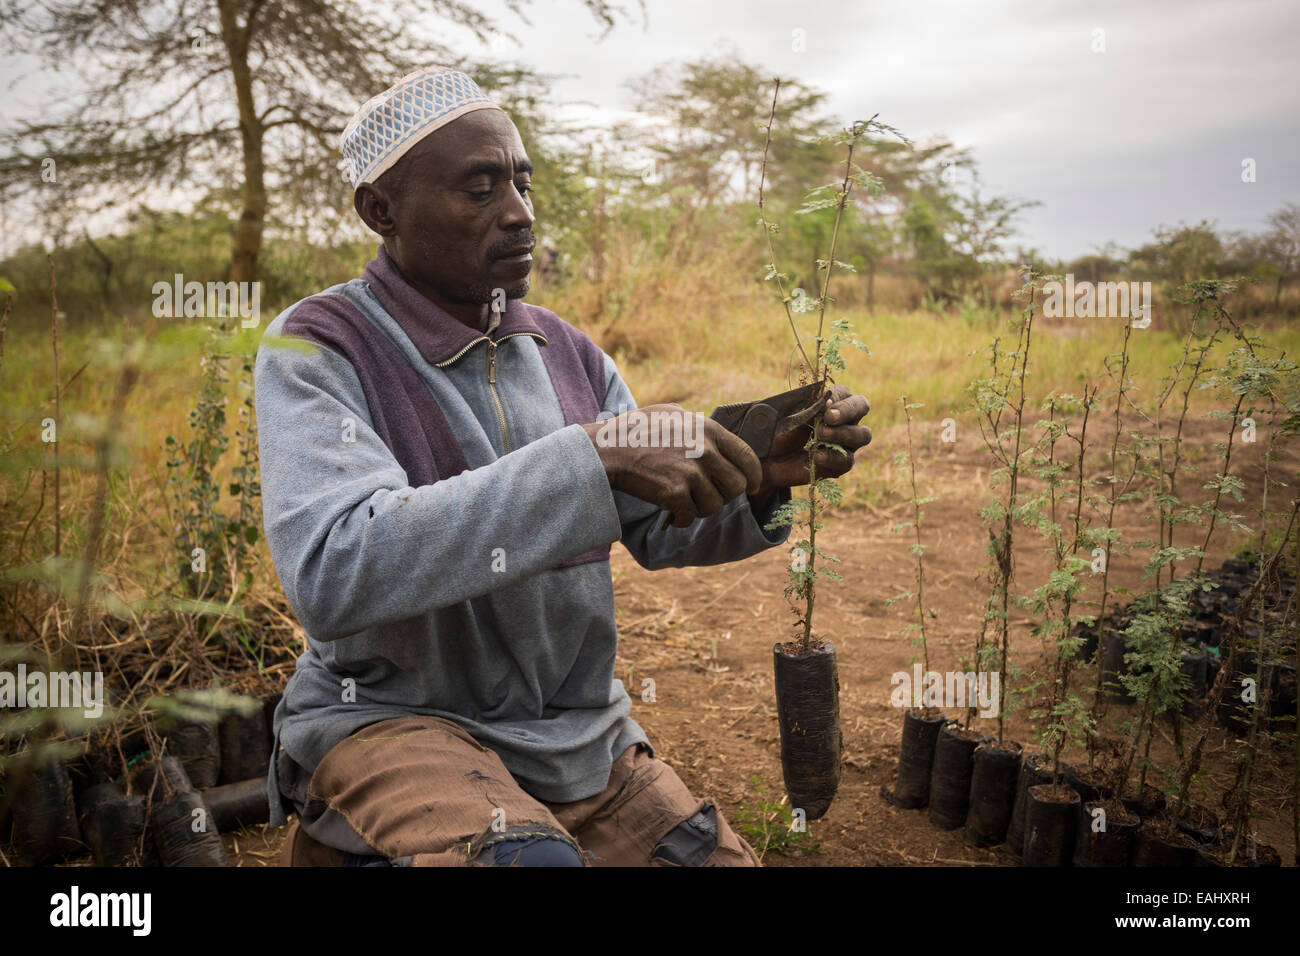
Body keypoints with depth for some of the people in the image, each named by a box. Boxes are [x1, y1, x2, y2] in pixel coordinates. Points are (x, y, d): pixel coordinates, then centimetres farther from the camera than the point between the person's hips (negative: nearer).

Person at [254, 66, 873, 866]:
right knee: (529, 858, -34)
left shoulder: (567, 352, 4)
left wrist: (760, 478, -15)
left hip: (580, 736, 6)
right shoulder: (314, 351, -14)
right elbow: (331, 573, -31)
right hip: (391, 719, -5)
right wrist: (594, 457, -36)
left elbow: (658, 529, 8)